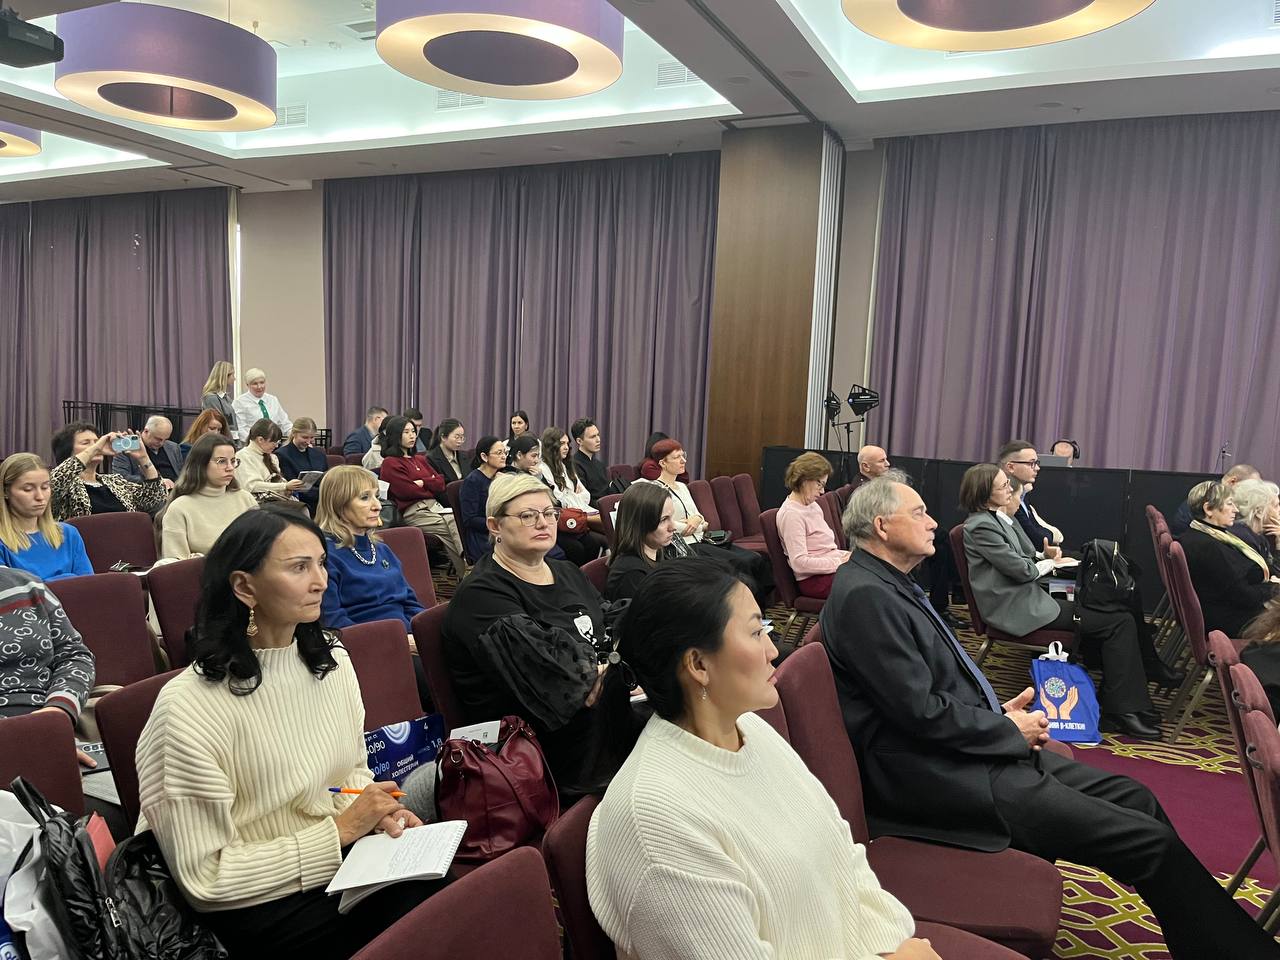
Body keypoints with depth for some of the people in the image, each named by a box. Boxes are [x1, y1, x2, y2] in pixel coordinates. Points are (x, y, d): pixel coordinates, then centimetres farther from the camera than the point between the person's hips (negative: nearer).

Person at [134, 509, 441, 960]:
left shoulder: (331, 660, 1)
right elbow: (205, 877, -17)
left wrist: (378, 810, -7)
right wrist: (340, 830, -17)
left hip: (338, 860, 6)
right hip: (251, 907, -6)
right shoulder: (188, 707, -20)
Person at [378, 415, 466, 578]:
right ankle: (464, 576, -30)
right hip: (414, 512, -6)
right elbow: (408, 491, -7)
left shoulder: (420, 459, 25)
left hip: (435, 507, 6)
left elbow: (441, 483, 14)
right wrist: (431, 489, 7)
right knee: (455, 530, -28)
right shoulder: (390, 463, 3)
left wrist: (423, 482, -2)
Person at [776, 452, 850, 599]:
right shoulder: (791, 514, -13)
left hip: (832, 565, 9)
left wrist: (847, 555, 2)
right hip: (814, 579, -9)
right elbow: (799, 563, -20)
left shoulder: (813, 506, 16)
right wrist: (839, 562, -18)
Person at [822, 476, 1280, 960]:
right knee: (1151, 842, -9)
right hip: (939, 777, -10)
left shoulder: (889, 585, 11)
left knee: (1134, 797, 8)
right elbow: (921, 711, -22)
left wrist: (1001, 712, 4)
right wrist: (1011, 731, -8)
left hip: (975, 747, 10)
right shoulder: (864, 596, -19)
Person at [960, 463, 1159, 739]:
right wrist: (1050, 562, 3)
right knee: (1120, 624, -11)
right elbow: (1022, 569, -16)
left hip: (1026, 598, 10)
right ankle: (1122, 711, -6)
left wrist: (1045, 556, -1)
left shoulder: (999, 518, 14)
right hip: (1019, 609, -10)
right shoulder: (981, 526, -16)